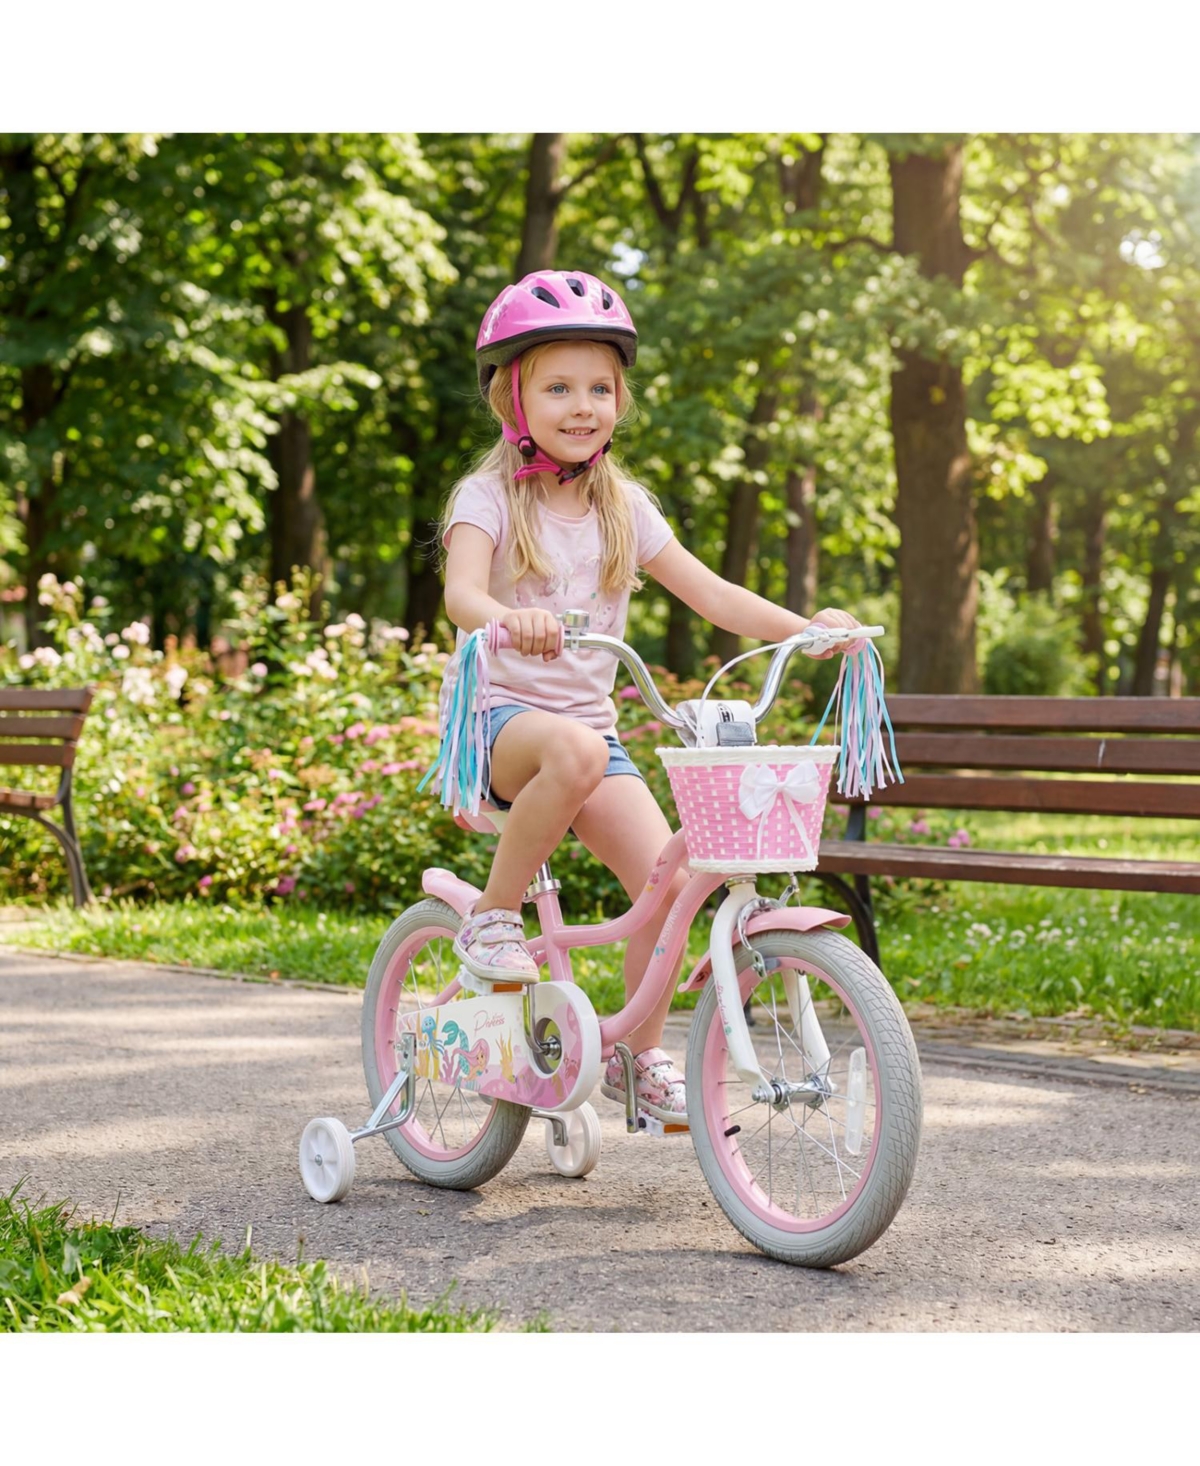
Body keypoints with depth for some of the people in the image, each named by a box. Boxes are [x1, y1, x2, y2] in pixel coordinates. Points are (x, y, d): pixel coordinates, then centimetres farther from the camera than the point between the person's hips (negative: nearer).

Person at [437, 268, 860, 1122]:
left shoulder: (623, 506, 10)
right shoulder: (490, 497, -5)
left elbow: (709, 592, 5)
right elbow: (461, 590, -24)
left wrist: (807, 628, -11)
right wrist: (509, 619, -48)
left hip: (590, 723, 5)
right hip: (498, 716, -5)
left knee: (667, 873, -15)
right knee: (574, 750, -40)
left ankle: (641, 1058, 4)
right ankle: (493, 918, -19)